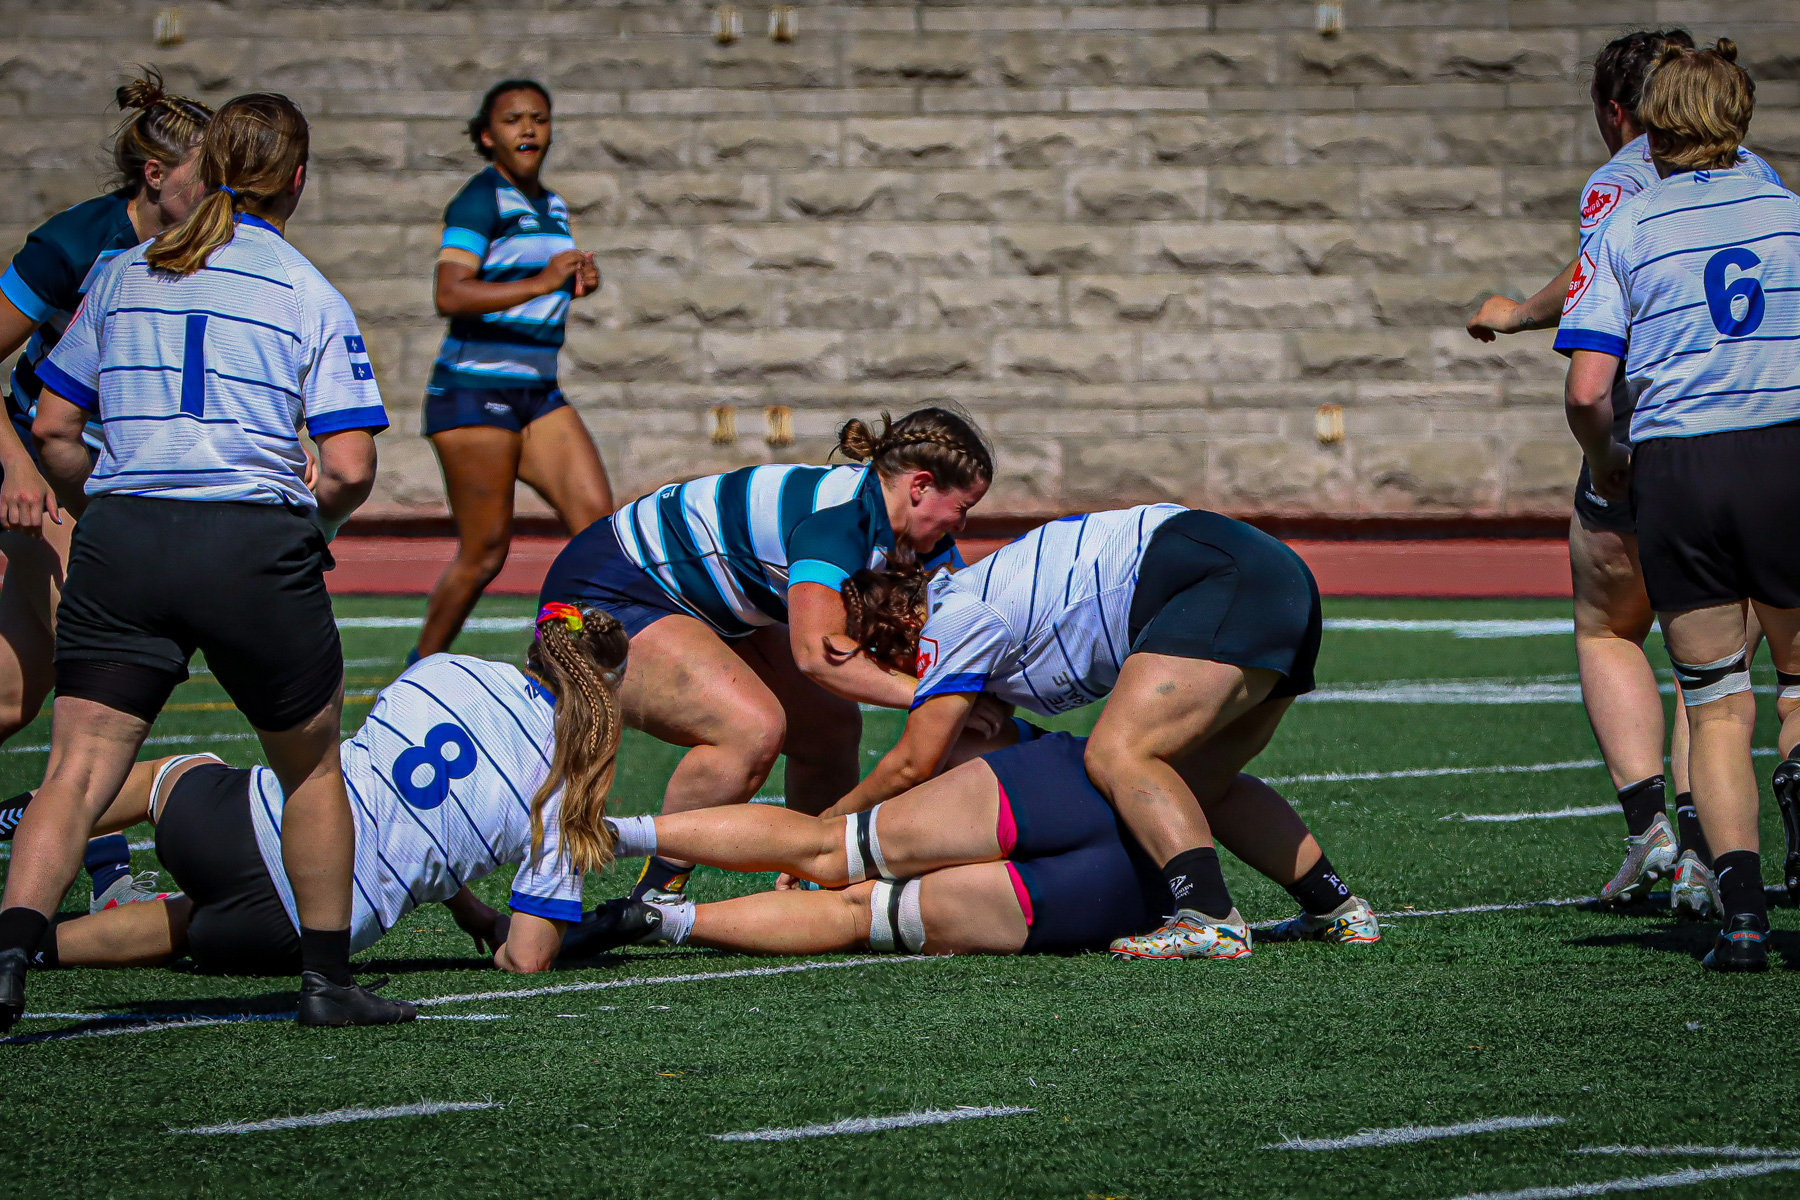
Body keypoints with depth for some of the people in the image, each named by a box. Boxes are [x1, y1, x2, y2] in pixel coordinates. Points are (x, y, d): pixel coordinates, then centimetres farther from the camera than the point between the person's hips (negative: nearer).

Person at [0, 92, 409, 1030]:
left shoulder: (123, 276, 12)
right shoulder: (310, 297, 3)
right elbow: (350, 469, -3)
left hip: (120, 540, 2)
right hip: (254, 546, -2)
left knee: (76, 773, -4)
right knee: (310, 766, 19)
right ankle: (326, 981, 24)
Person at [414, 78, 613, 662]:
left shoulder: (552, 207, 15)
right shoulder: (480, 199, -11)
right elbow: (450, 295, -24)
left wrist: (576, 284, 8)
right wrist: (541, 282, -32)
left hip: (537, 393, 8)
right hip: (473, 391, -8)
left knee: (596, 515, -6)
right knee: (485, 549, -5)